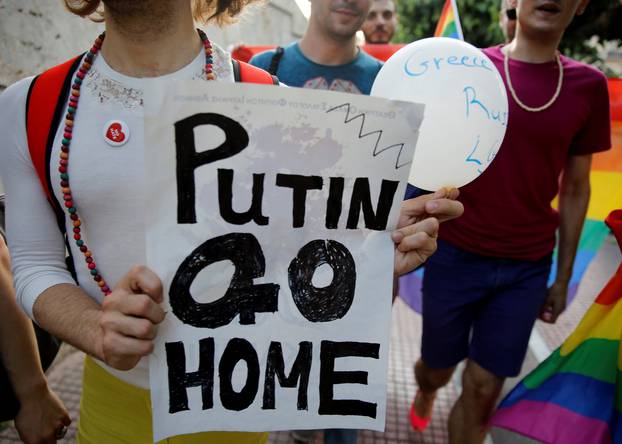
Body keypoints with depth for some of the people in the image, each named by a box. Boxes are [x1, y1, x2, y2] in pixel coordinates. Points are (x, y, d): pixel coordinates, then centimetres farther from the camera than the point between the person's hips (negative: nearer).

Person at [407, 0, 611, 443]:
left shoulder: (590, 86, 2)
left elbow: (575, 188, 8)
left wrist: (563, 277, 10)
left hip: (528, 268, 2)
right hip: (456, 256, -1)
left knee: (483, 391, 8)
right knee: (438, 369, 17)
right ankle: (424, 393, 53)